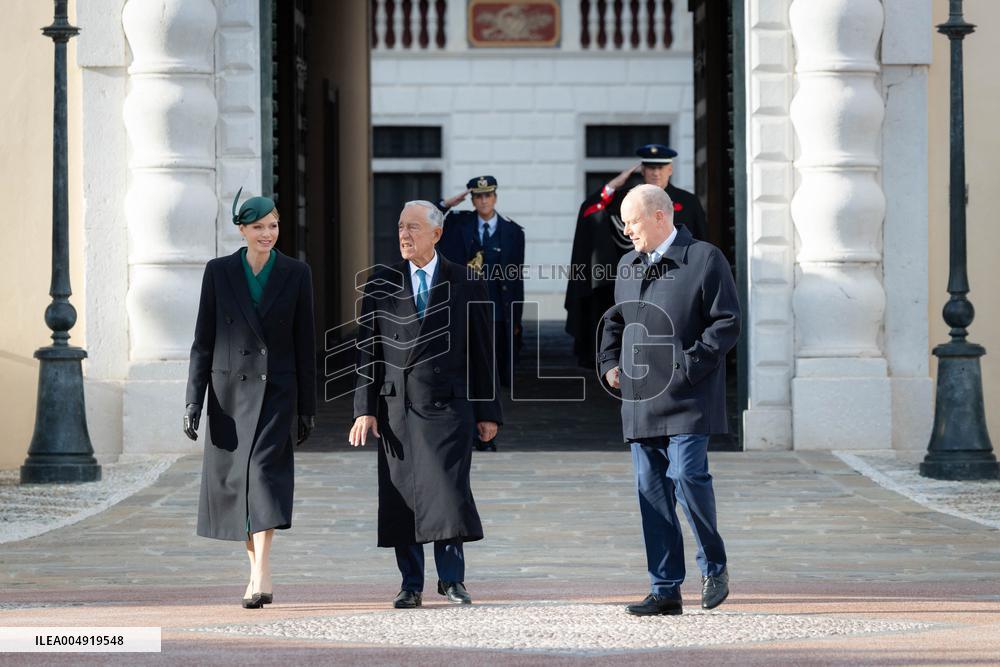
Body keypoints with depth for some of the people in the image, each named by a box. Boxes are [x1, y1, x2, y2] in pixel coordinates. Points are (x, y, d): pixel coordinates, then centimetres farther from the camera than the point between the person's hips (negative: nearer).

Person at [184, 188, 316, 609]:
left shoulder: (295, 274, 1)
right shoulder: (219, 272, 2)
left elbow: (305, 344, 4)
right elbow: (203, 341, 3)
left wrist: (308, 408, 3)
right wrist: (194, 401, -3)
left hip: (275, 391, -2)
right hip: (230, 389, 2)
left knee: (265, 474, -17)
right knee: (235, 481, 8)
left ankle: (261, 579, -25)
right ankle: (258, 570, 24)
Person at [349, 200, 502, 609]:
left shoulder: (466, 286, 6)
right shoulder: (380, 287, 9)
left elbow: (482, 352, 7)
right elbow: (367, 351, 7)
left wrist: (488, 411, 4)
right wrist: (365, 408, -2)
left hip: (448, 404, -1)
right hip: (397, 406, 2)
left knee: (449, 490, -9)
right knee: (401, 496, 1)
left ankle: (452, 579, 5)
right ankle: (411, 585, 10)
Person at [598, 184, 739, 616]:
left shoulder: (705, 260, -4)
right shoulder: (627, 267, 16)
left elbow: (726, 323, -8)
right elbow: (614, 321, 29)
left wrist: (688, 365, -15)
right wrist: (609, 364, 12)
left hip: (686, 399, -6)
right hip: (640, 401, 6)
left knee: (687, 475, -17)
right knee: (652, 491, 4)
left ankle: (714, 566, 5)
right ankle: (666, 590, 7)